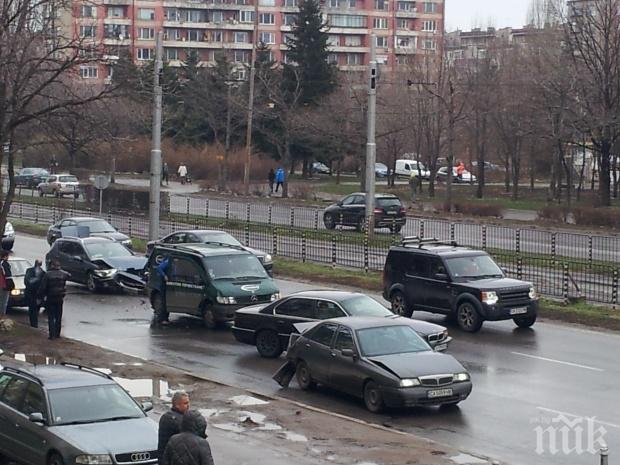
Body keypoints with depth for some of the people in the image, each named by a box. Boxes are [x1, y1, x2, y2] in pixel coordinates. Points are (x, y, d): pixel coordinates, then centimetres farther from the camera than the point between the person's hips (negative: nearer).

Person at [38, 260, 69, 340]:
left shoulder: (48, 275, -12)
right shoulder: (63, 274, -2)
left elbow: (42, 287, -12)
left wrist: (41, 297, -4)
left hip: (50, 299, -3)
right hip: (60, 299, 3)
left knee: (51, 317, 2)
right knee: (58, 317, 13)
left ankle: (52, 334, -5)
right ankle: (57, 334, 16)